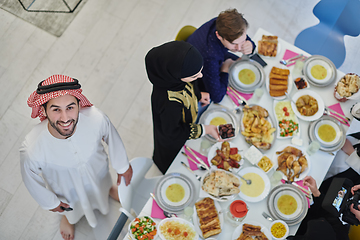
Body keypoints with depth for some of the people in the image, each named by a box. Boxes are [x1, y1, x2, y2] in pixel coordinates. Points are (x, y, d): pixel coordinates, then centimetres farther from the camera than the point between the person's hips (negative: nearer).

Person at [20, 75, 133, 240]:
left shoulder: (96, 118, -39)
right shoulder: (31, 150, -44)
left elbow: (112, 137, -14)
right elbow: (31, 178, -20)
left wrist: (123, 166, 3)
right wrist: (49, 202, -1)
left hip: (98, 175, 1)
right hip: (67, 190, -1)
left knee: (102, 188, 37)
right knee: (72, 209, 34)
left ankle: (108, 189, 75)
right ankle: (68, 217, 71)